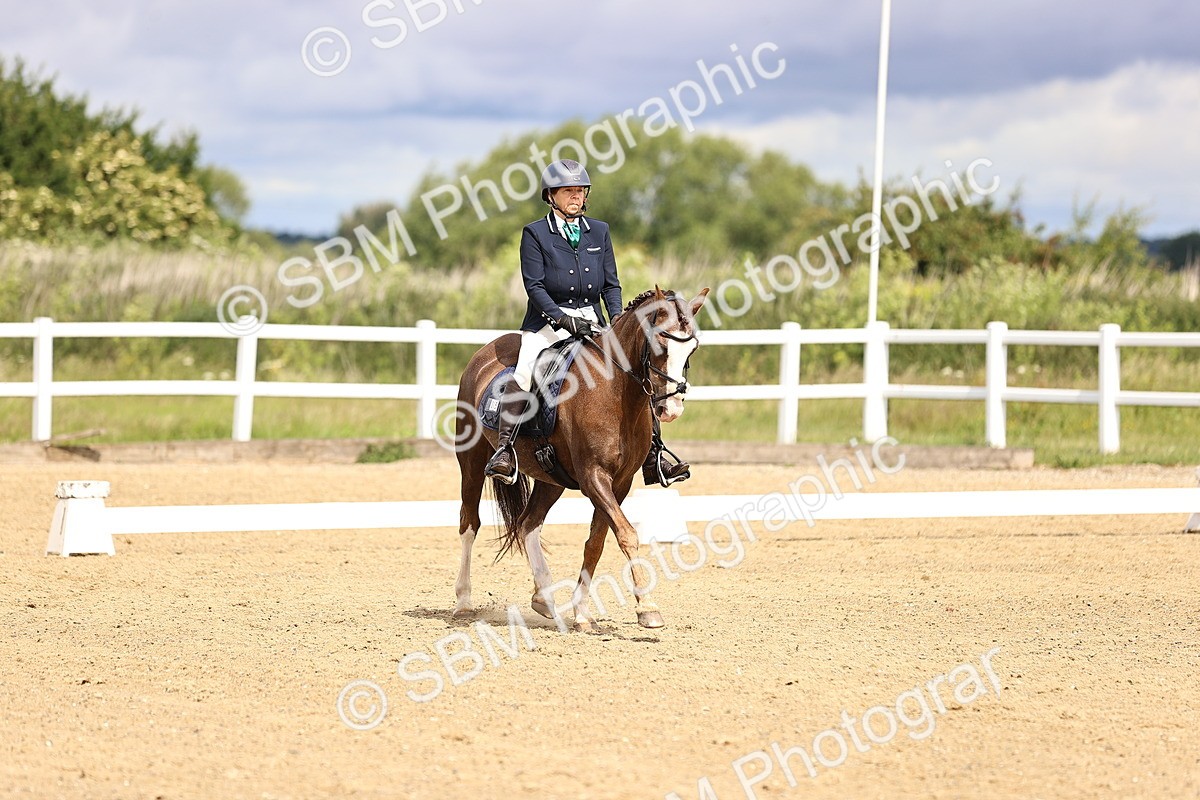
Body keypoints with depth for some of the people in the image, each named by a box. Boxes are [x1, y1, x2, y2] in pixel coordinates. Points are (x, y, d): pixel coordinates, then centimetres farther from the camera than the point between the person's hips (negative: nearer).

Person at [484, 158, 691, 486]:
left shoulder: (599, 232, 12)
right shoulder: (535, 233, 0)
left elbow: (611, 284, 12)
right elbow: (534, 285, -8)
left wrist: (617, 318, -6)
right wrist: (562, 319, -20)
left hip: (591, 322, 4)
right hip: (547, 322, -4)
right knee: (524, 374, -29)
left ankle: (651, 458, 0)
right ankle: (504, 450, -25)